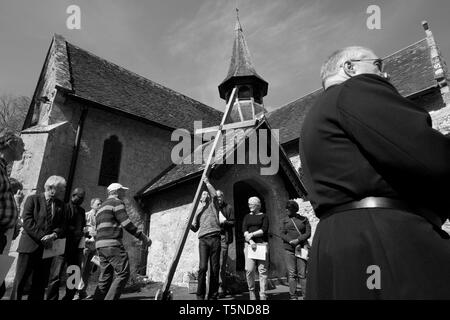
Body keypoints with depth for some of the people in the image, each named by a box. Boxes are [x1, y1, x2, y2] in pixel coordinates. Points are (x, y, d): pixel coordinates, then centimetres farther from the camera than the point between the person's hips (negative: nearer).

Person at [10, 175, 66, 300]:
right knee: (20, 280, 1)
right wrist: (42, 237, -17)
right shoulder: (33, 199, 1)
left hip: (47, 247, 4)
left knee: (40, 284, 7)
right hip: (30, 246, -3)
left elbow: (62, 225, 7)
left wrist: (54, 235, -14)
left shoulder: (61, 205, 12)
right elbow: (27, 221, -9)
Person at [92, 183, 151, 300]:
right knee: (123, 274, -8)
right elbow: (126, 223, -14)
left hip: (101, 246, 10)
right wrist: (142, 237, -12)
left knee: (105, 278, 9)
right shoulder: (116, 202, -3)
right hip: (112, 244, -10)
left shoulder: (102, 207, 26)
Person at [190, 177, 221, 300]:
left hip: (215, 238, -1)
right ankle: (200, 294, 1)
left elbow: (215, 194, -5)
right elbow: (195, 228, 23)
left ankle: (213, 295, 8)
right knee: (202, 267, -11)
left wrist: (207, 182, 1)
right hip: (203, 239, 1)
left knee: (215, 268, -1)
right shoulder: (198, 209, 23)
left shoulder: (213, 204, 18)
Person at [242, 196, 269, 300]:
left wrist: (252, 234, -10)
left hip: (262, 244, -2)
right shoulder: (247, 217, 16)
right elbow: (244, 230, 4)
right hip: (249, 245, 2)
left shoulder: (264, 216, 9)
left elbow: (264, 230, -3)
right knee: (249, 269, -7)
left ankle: (263, 294, 6)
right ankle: (251, 291, 12)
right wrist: (251, 241, -10)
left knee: (262, 270, -3)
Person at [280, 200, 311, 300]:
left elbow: (308, 233, 2)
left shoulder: (304, 219, 10)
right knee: (292, 274, 0)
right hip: (289, 249, 0)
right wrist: (291, 242, -14)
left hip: (302, 248, 0)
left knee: (302, 274, -2)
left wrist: (297, 240, -13)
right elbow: (282, 234, 1)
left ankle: (305, 295, 5)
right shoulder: (284, 220, 11)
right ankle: (293, 296, 6)